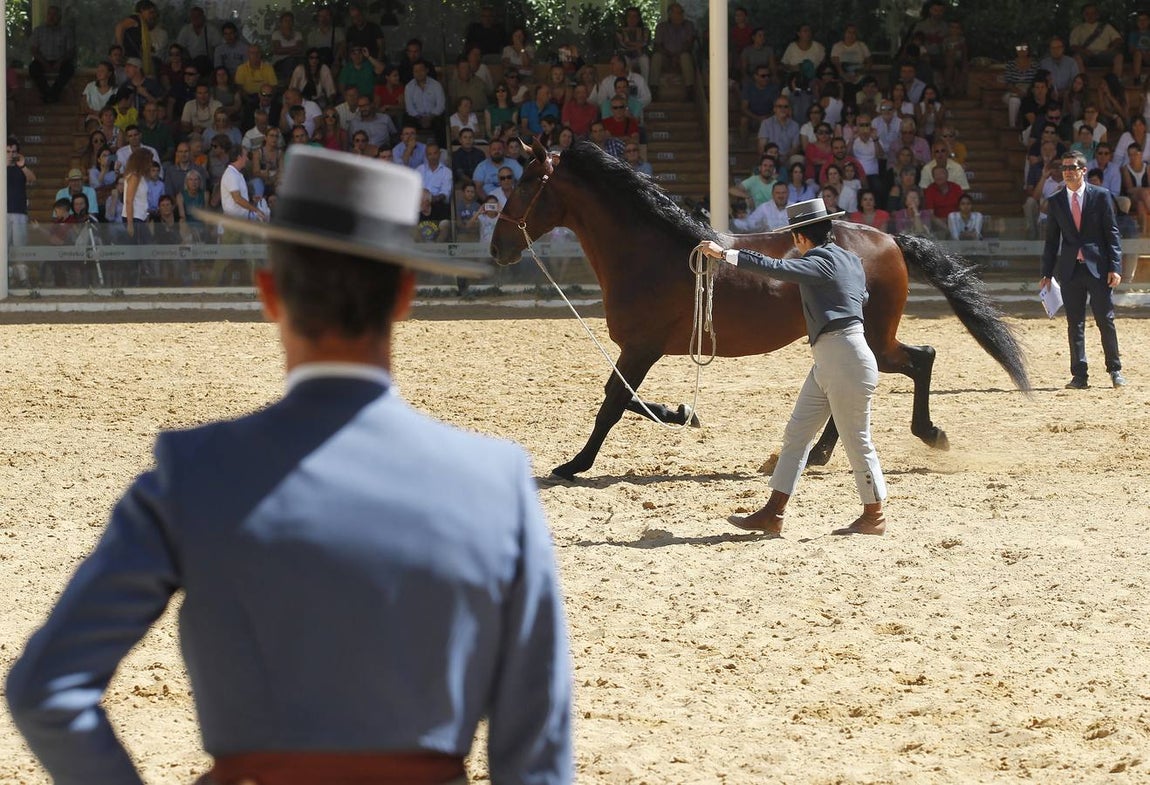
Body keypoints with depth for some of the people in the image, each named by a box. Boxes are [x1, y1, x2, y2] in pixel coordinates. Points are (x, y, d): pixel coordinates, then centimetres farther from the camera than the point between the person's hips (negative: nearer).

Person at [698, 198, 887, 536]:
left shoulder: (822, 261, -15)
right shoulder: (851, 261, 13)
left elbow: (774, 268, -28)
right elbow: (862, 296, 31)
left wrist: (724, 254, -27)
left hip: (846, 360, -10)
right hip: (826, 361, 10)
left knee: (857, 441, 1)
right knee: (796, 435, 8)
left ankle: (874, 516, 13)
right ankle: (772, 514, 9)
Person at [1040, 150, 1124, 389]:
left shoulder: (1101, 196, 0)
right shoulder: (1055, 202, 8)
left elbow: (1112, 233, -1)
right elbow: (1051, 240, 12)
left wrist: (1115, 267, -8)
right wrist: (1047, 273, 7)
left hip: (1098, 268, -2)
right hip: (1070, 269, 2)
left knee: (1105, 320, 1)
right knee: (1074, 324, 2)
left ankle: (1115, 370, 14)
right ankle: (1079, 376, 4)